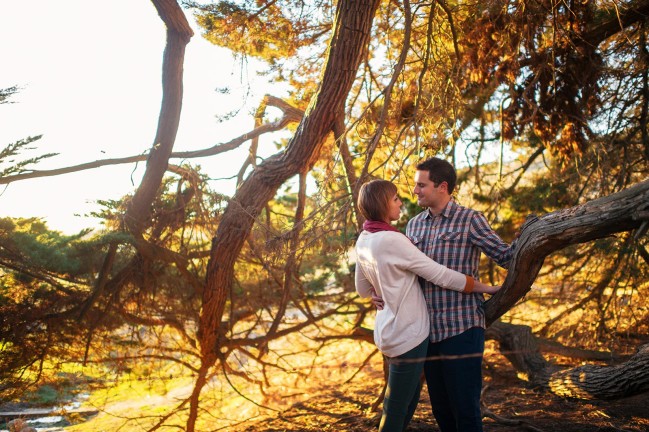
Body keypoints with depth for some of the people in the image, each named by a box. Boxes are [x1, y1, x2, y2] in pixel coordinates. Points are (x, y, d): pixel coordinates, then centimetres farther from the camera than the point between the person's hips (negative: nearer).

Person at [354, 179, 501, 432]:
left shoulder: (363, 241, 6)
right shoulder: (391, 240, -20)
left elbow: (363, 290, 17)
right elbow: (441, 275, -16)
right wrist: (488, 288, -7)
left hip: (389, 331, 9)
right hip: (407, 335, -9)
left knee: (407, 403, 20)